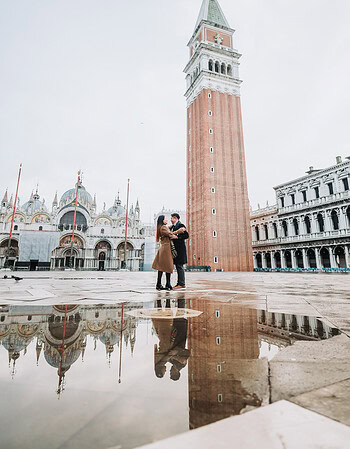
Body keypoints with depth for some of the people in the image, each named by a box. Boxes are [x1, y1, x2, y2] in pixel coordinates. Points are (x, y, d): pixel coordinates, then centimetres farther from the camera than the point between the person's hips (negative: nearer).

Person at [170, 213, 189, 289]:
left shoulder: (180, 225, -10)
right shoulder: (173, 226, 18)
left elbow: (186, 235, -18)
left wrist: (177, 237, -22)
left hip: (180, 249, -9)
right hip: (175, 249, 9)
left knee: (180, 266, -8)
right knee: (178, 266, 10)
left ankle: (182, 284, -3)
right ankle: (179, 283, 15)